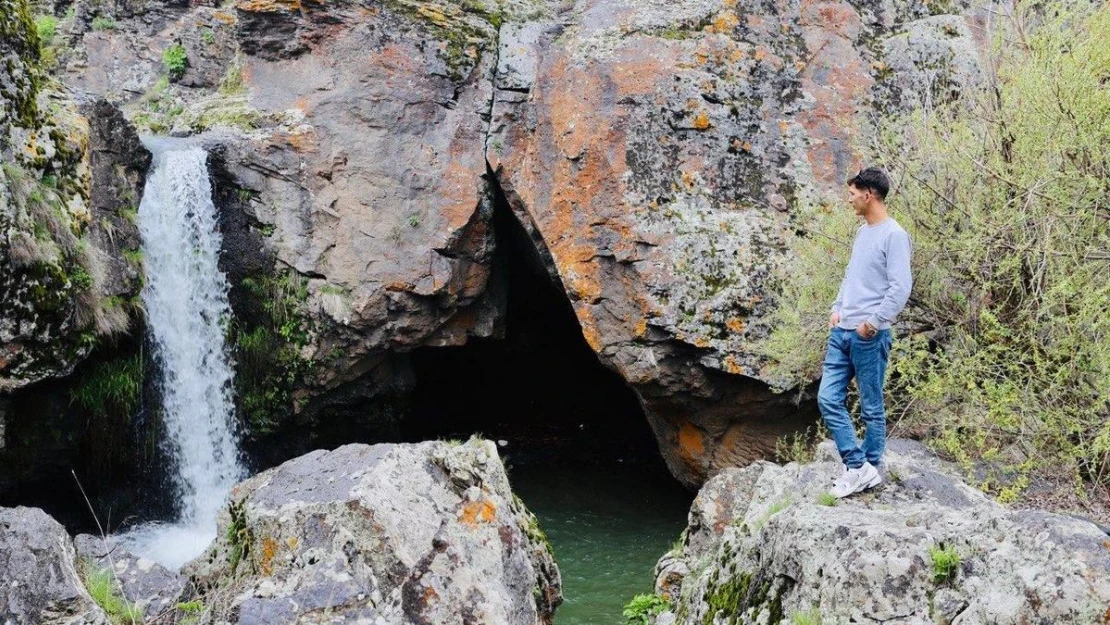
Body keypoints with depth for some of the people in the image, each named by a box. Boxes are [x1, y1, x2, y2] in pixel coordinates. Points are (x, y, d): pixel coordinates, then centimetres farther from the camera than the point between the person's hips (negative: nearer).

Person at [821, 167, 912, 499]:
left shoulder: (894, 235, -11)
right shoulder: (862, 232, 16)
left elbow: (901, 287, -17)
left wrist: (873, 322, -18)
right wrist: (837, 308, 12)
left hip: (870, 337, -8)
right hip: (841, 333, 9)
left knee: (871, 408, 3)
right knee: (828, 400, 2)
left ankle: (869, 468, 13)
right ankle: (858, 466, 6)